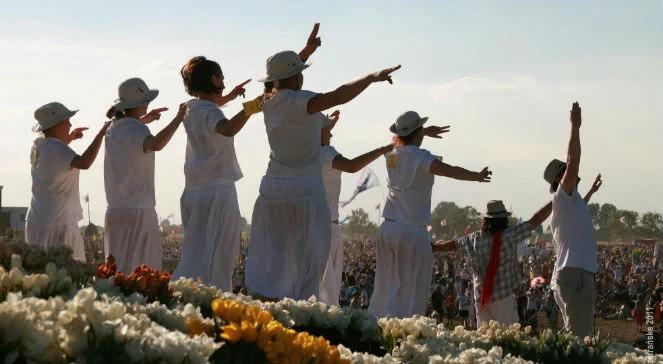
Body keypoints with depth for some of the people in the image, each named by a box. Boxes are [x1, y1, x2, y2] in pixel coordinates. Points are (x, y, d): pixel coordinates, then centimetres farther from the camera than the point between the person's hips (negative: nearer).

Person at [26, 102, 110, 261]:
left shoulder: (38, 144, 11)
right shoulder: (56, 148, -16)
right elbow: (84, 162, -33)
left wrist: (69, 138, 27)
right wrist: (101, 133, -25)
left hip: (36, 220, 9)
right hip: (57, 222, -9)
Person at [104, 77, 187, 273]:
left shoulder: (113, 128, 12)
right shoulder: (137, 129, -13)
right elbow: (155, 144, -36)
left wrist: (144, 120, 36)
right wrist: (178, 118, -29)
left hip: (115, 211, 8)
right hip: (138, 210, -8)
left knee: (117, 270, 8)